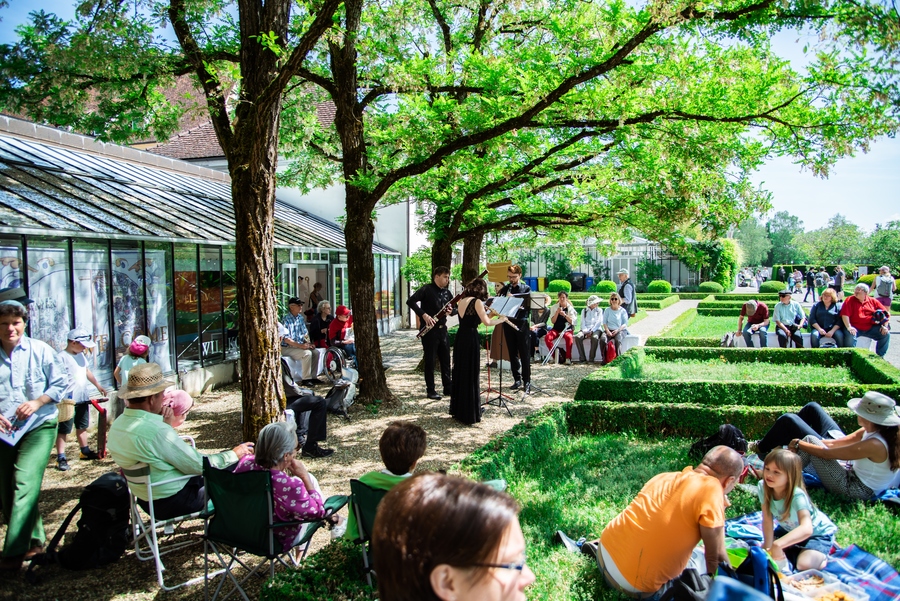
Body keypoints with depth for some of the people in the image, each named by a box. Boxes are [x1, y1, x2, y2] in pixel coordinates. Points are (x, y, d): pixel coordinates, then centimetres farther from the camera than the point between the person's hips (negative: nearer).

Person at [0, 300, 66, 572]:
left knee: (25, 483, -16)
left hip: (38, 427, -4)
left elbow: (59, 385, 2)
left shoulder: (40, 350, -1)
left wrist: (37, 402, -13)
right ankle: (34, 540, 28)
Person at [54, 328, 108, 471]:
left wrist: (98, 385, 27)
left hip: (83, 399, 8)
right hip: (68, 401, -8)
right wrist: (63, 400, -28)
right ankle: (61, 458, 5)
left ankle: (85, 451, 32)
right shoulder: (61, 358, -16)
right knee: (64, 430, 0)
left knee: (82, 427, 20)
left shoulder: (81, 355, 10)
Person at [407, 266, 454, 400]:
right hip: (429, 330, -6)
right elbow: (410, 301, -18)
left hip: (442, 329, 6)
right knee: (430, 360, 1)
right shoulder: (426, 289, -9)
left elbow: (454, 308, 14)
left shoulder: (447, 293, 11)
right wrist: (424, 315, -25)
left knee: (445, 359, 10)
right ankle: (430, 390, 9)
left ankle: (448, 387, 21)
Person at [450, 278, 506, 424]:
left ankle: (458, 409, 24)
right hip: (471, 339, -7)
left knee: (460, 373, 15)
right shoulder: (477, 302, -11)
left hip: (460, 338, 7)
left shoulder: (462, 301, 11)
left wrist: (485, 313, 13)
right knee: (471, 375, 1)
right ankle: (470, 412, 7)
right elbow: (486, 322, -12)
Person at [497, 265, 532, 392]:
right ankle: (517, 380, 16)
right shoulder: (504, 289, 11)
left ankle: (527, 381, 3)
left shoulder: (526, 289, 2)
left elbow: (528, 305, -9)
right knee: (512, 353, 8)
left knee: (524, 354, -2)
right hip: (508, 323, 4)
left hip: (522, 323, -3)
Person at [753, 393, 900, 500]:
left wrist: (799, 443, -12)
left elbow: (827, 454, -26)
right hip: (852, 470, 9)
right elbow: (843, 441, 1)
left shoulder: (874, 445, -32)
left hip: (854, 489, -9)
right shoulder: (875, 429, -9)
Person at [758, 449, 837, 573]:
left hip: (818, 532, -6)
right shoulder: (763, 487, -23)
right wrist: (768, 547, -26)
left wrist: (778, 544, -62)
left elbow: (806, 529, -51)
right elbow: (767, 521, -17)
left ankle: (824, 555, 7)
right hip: (790, 529, 6)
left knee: (803, 564, -26)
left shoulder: (797, 495, -38)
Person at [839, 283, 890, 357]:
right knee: (851, 335, -33)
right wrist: (848, 327, -23)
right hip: (855, 328, -4)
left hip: (870, 328, 4)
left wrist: (885, 326, -3)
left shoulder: (873, 301, 9)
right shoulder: (850, 300, -1)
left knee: (886, 334, -11)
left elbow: (886, 313, 10)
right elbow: (845, 314, -12)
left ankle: (880, 357, 5)